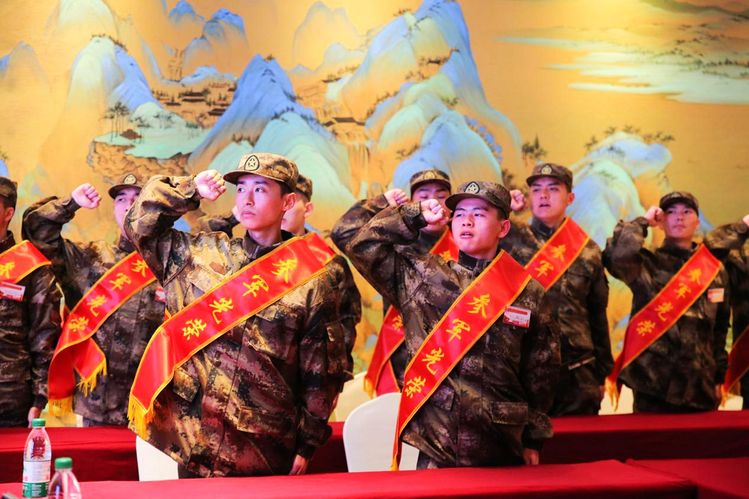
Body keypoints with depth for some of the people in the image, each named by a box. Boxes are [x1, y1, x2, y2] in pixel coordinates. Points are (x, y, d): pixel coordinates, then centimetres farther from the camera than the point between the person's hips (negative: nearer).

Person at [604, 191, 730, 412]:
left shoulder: (716, 271, 10)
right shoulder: (647, 264, -2)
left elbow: (719, 330, 16)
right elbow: (615, 256, -25)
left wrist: (719, 377, 14)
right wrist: (642, 222, -10)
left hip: (701, 388, 4)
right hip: (653, 385, -4)